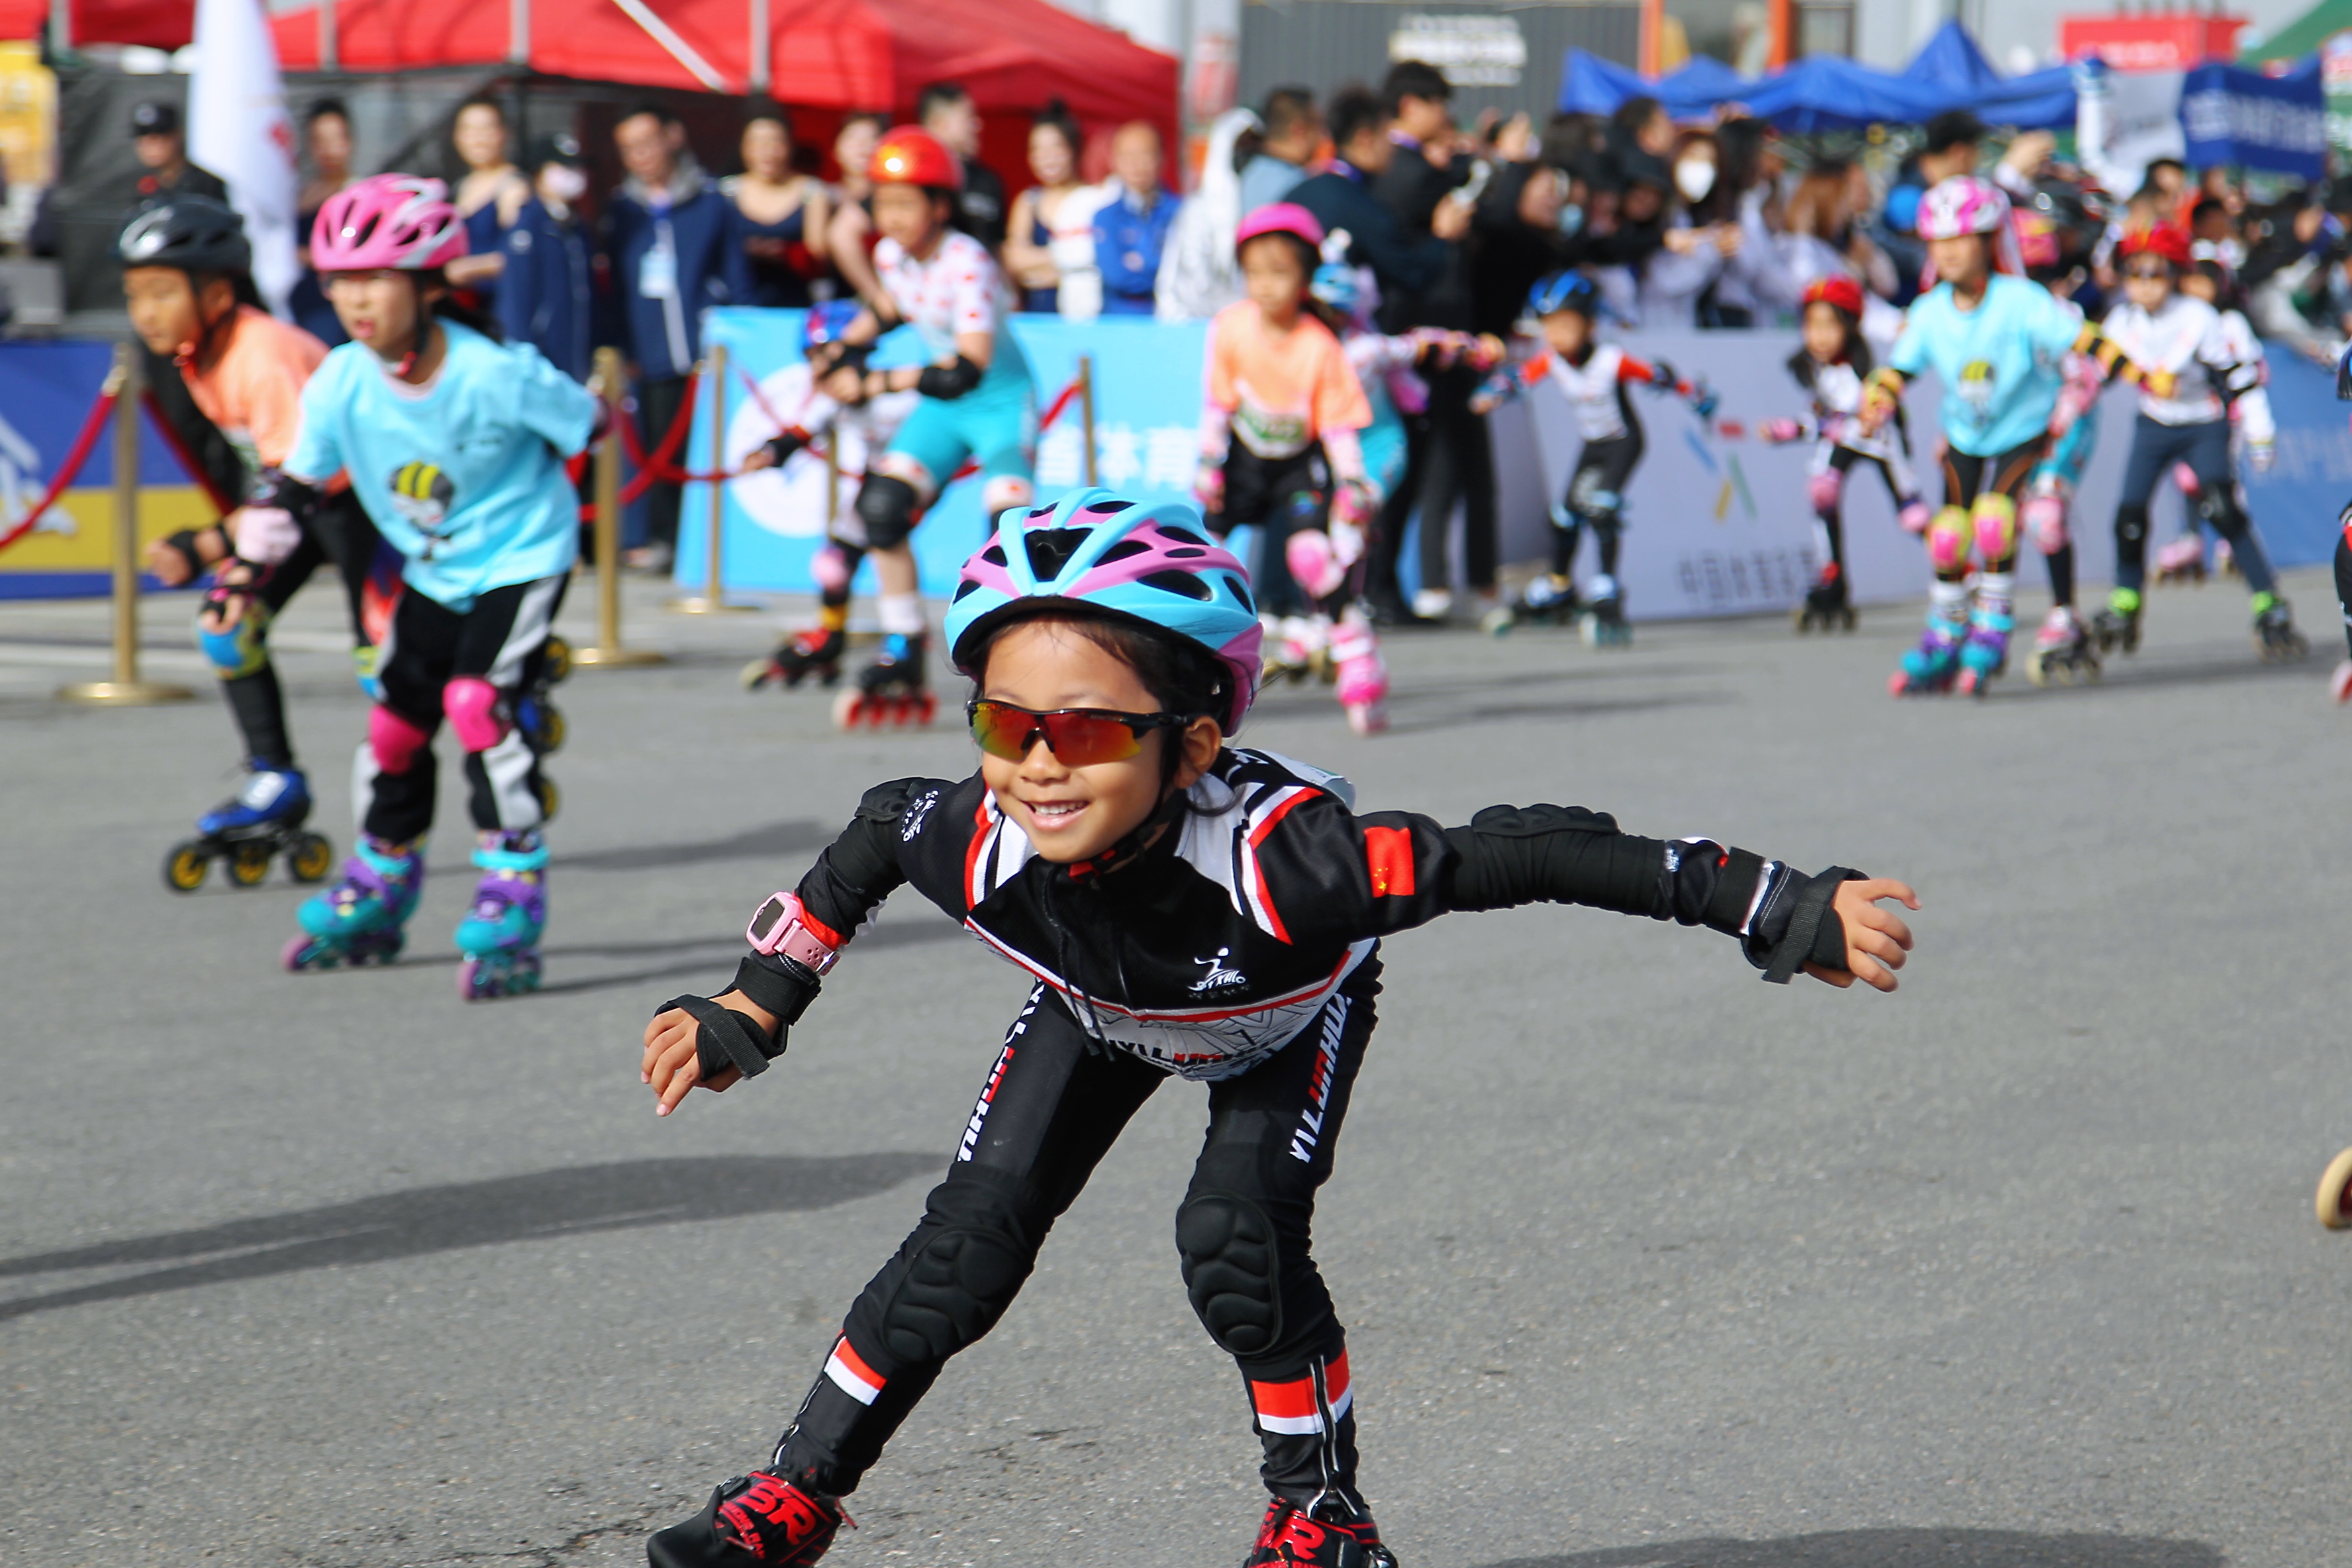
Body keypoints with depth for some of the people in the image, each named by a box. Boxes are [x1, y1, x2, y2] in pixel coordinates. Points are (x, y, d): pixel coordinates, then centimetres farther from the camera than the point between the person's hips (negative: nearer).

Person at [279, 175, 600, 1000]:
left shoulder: (497, 374, -28)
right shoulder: (341, 383, -14)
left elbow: (587, 429, -11)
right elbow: (296, 484, -4)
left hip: (520, 559, -6)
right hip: (432, 571, 6)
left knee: (482, 704, -23)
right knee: (395, 716, 12)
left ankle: (511, 914, -19)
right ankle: (376, 896, 33)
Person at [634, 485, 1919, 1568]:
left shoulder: (1278, 861, -51)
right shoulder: (982, 845, -38)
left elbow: (1518, 854, -48)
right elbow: (874, 834, -13)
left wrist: (1782, 909, -51)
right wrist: (754, 1009, -8)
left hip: (1287, 1020, -3)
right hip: (1103, 1010, 3)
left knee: (1236, 1236, -23)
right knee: (971, 1237, -4)